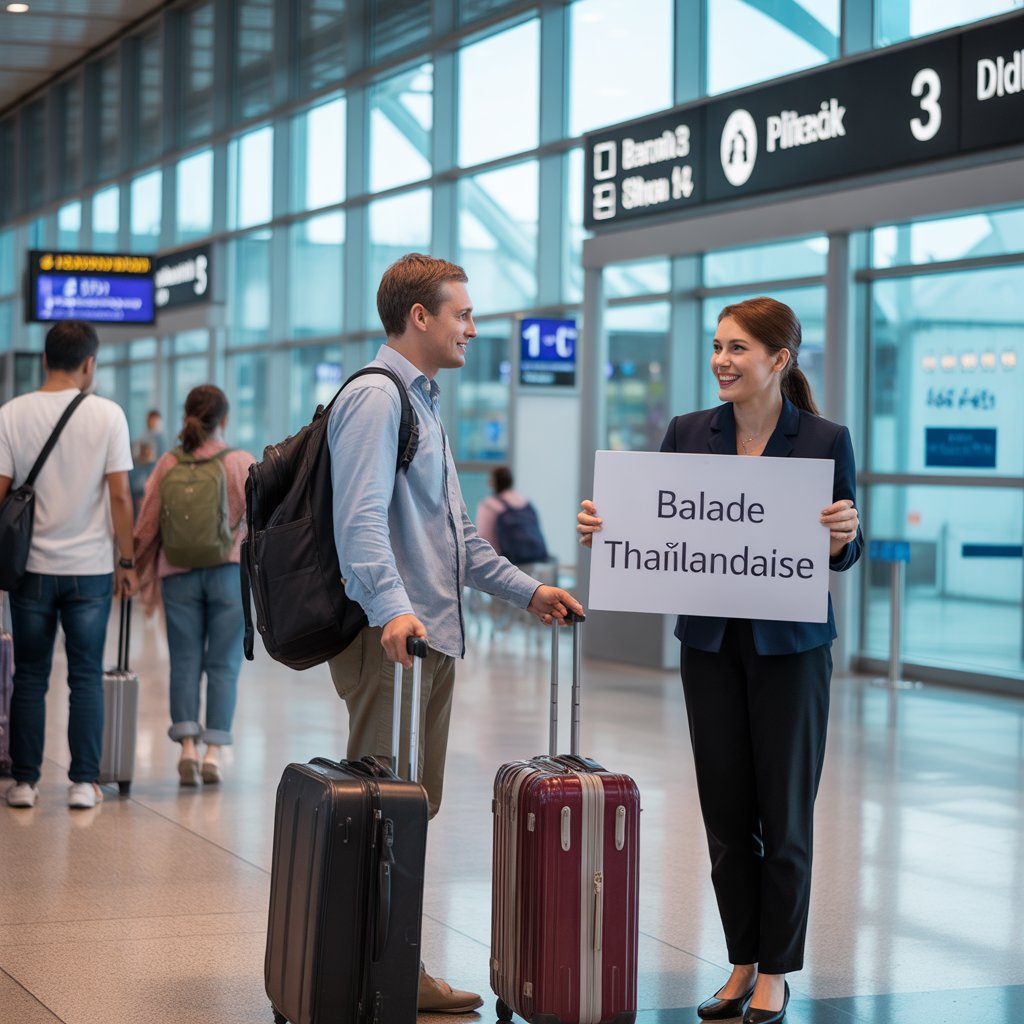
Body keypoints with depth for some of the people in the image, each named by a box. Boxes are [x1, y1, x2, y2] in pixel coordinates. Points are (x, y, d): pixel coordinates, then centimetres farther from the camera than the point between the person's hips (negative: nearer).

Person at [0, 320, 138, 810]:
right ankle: (84, 782, 7)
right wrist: (126, 561, 4)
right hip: (90, 567, -1)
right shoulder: (107, 415, -4)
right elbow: (119, 495, -5)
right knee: (86, 677, 6)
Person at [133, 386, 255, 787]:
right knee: (223, 664, 4)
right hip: (229, 572, -1)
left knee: (185, 661, 8)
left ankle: (187, 743, -4)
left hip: (178, 573, 1)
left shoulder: (168, 463, 0)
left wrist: (139, 572, 14)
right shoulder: (242, 462, -4)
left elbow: (146, 525, 2)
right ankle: (213, 750, -1)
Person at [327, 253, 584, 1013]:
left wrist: (527, 590, 23)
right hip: (391, 637, -10)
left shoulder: (424, 402, 23)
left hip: (434, 635, 10)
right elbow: (361, 519, -23)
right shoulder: (376, 398, -10)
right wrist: (391, 608, -36)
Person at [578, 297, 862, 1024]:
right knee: (726, 813, 8)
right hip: (711, 641, 3)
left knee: (784, 814, 3)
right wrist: (604, 529, -13)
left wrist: (845, 535, -22)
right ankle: (743, 964, 21)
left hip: (790, 644, -3)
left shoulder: (824, 440, -6)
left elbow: (843, 554, 0)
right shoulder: (689, 434, 3)